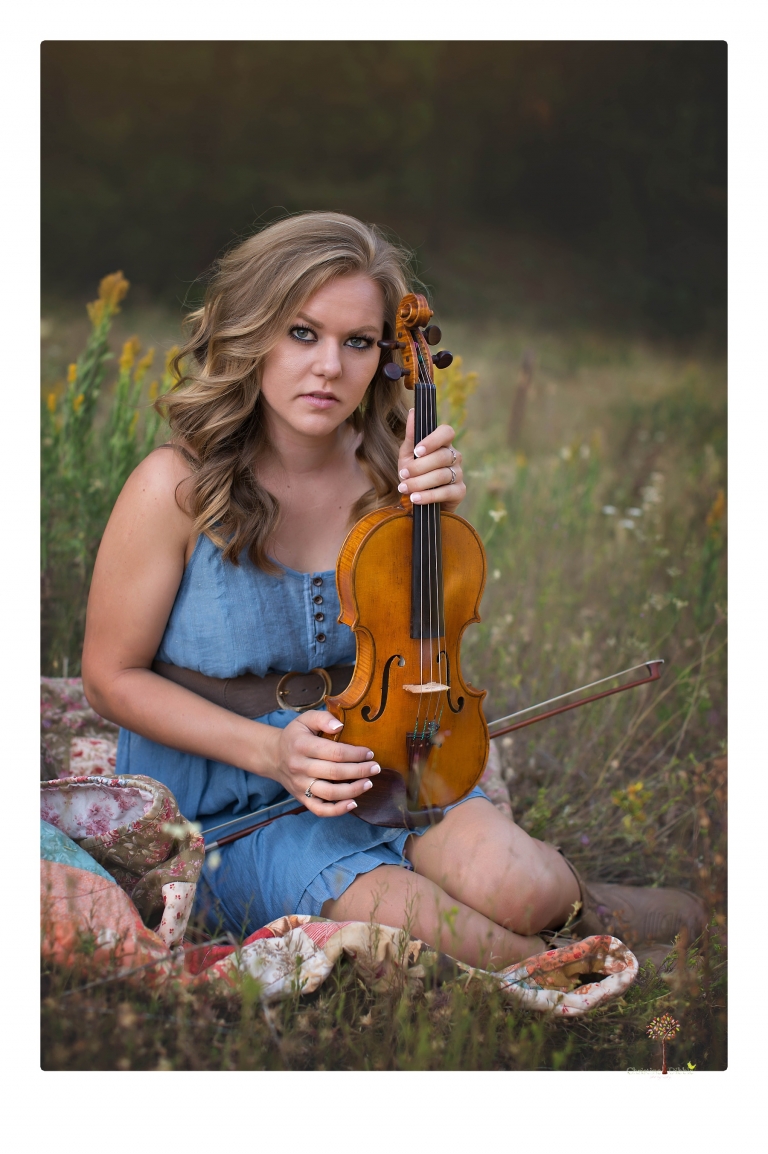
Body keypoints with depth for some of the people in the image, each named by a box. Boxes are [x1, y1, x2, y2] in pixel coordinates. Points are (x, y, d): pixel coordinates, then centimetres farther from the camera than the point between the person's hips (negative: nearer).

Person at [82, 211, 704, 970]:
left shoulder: (384, 470, -4)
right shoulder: (177, 487, -18)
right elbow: (111, 678, -10)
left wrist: (434, 519, -13)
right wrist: (270, 751, -22)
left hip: (361, 757, 4)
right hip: (214, 802, -3)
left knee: (516, 887, -24)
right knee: (446, 936, -25)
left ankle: (571, 900, 8)